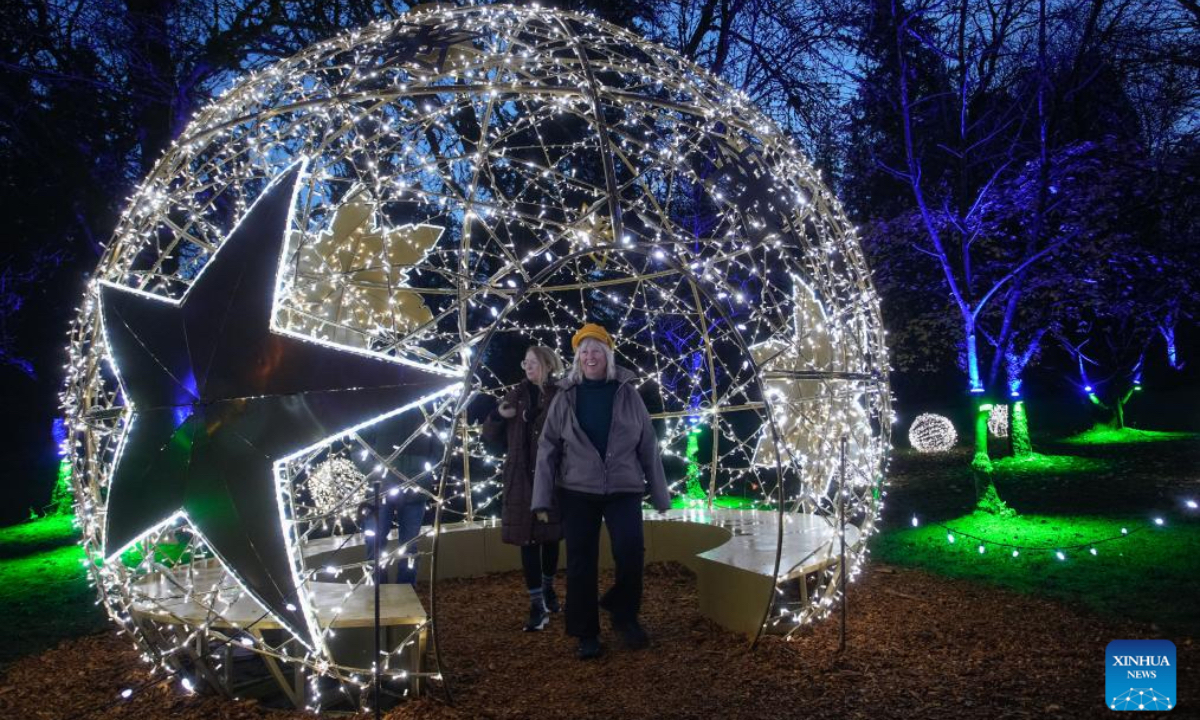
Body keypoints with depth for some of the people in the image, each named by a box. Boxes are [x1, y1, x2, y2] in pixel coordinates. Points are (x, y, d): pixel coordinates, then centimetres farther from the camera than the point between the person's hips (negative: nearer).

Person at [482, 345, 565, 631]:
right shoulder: (516, 396, 7)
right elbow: (493, 437, 10)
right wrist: (497, 416, -8)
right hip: (522, 480, 2)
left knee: (550, 537, 12)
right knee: (528, 540, -1)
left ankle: (548, 589, 35)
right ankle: (537, 605, 3)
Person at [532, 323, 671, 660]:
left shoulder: (627, 393, 2)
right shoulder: (565, 398, 2)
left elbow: (648, 445, 4)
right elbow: (548, 448, 0)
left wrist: (659, 493, 3)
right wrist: (542, 498, -6)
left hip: (624, 489, 0)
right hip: (578, 492, 0)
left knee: (630, 554, -11)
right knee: (581, 564, 3)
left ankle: (624, 616, 16)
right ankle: (586, 634, 17)